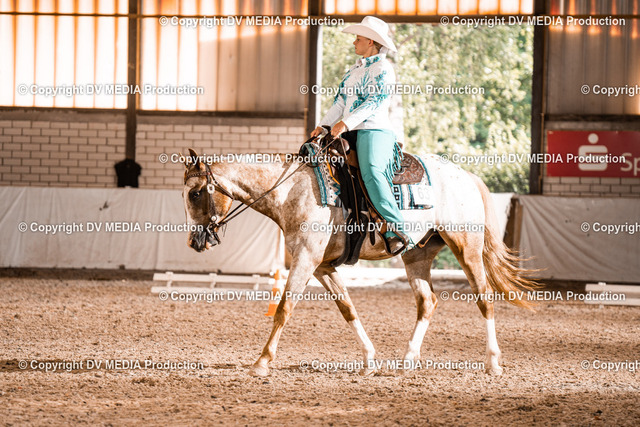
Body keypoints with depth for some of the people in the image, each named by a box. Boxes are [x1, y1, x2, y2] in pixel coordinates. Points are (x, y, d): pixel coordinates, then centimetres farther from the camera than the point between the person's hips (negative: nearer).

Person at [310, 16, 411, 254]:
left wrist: (346, 123, -23)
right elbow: (340, 102, 22)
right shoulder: (355, 70, 24)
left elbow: (374, 101, -14)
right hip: (351, 134, 10)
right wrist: (324, 125, 7)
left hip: (375, 130, -10)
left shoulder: (383, 68, -3)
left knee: (372, 174, -31)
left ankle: (396, 231, -37)